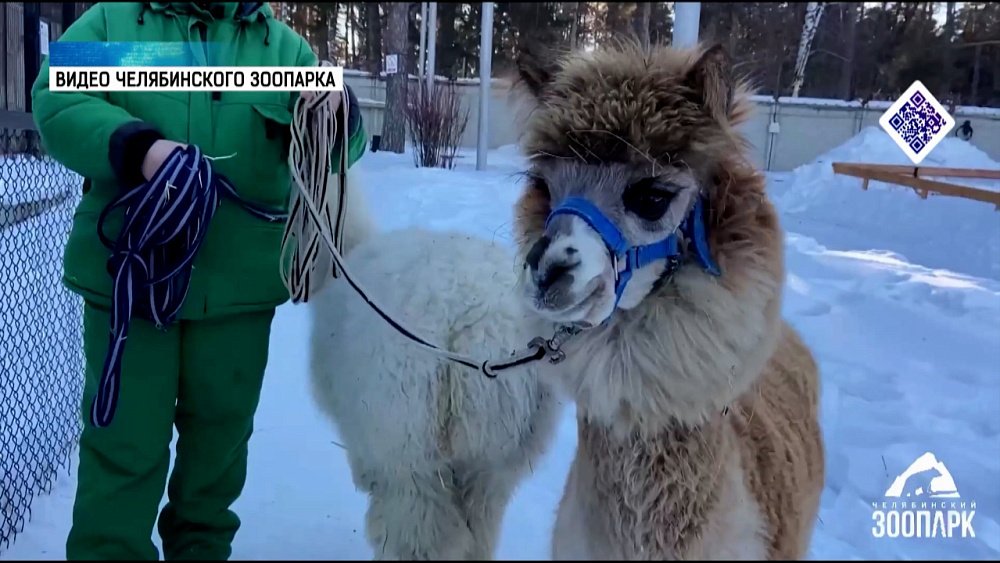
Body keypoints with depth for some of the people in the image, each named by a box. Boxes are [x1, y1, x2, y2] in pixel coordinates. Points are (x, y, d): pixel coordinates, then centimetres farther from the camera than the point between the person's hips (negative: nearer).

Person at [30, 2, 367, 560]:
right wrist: (135, 146, -24)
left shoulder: (285, 46, 9)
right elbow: (56, 101, -6)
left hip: (240, 281, 3)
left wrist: (336, 113, -19)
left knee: (221, 432, 17)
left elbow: (330, 153, 5)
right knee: (123, 438, 5)